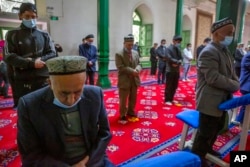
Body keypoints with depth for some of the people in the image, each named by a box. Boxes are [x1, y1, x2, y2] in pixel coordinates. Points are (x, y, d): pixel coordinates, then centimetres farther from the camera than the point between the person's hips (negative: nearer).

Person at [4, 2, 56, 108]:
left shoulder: (44, 35, 10)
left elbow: (52, 54, 5)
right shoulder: (12, 35, 5)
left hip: (43, 80, 2)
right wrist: (31, 63, -17)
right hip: (22, 81, -1)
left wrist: (39, 61, -13)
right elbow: (8, 56, -4)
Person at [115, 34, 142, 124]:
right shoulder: (119, 54, -10)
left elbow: (139, 64, 10)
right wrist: (132, 71, -21)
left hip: (134, 80, 6)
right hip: (124, 81, -6)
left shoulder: (136, 53, 10)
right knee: (123, 100, 5)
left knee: (133, 99, 17)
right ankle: (122, 116, 20)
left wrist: (137, 70, -14)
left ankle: (131, 113, 34)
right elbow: (121, 67, -18)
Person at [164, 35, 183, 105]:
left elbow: (181, 58, 6)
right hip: (170, 70, -7)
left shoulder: (178, 49, 13)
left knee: (175, 86, 13)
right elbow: (169, 59, -19)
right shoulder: (169, 48, -8)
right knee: (169, 86, 1)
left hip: (177, 70, 7)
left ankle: (171, 99, 26)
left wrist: (177, 63, -14)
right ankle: (167, 100, 11)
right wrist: (178, 61, -13)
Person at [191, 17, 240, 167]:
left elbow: (231, 73, 15)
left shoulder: (226, 51, 12)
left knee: (217, 128, 24)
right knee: (206, 132, 4)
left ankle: (208, 148, 45)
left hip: (222, 100, 10)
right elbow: (213, 78, -27)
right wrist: (235, 86, -15)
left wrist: (236, 83, -5)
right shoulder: (209, 52, -20)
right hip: (210, 101, -10)